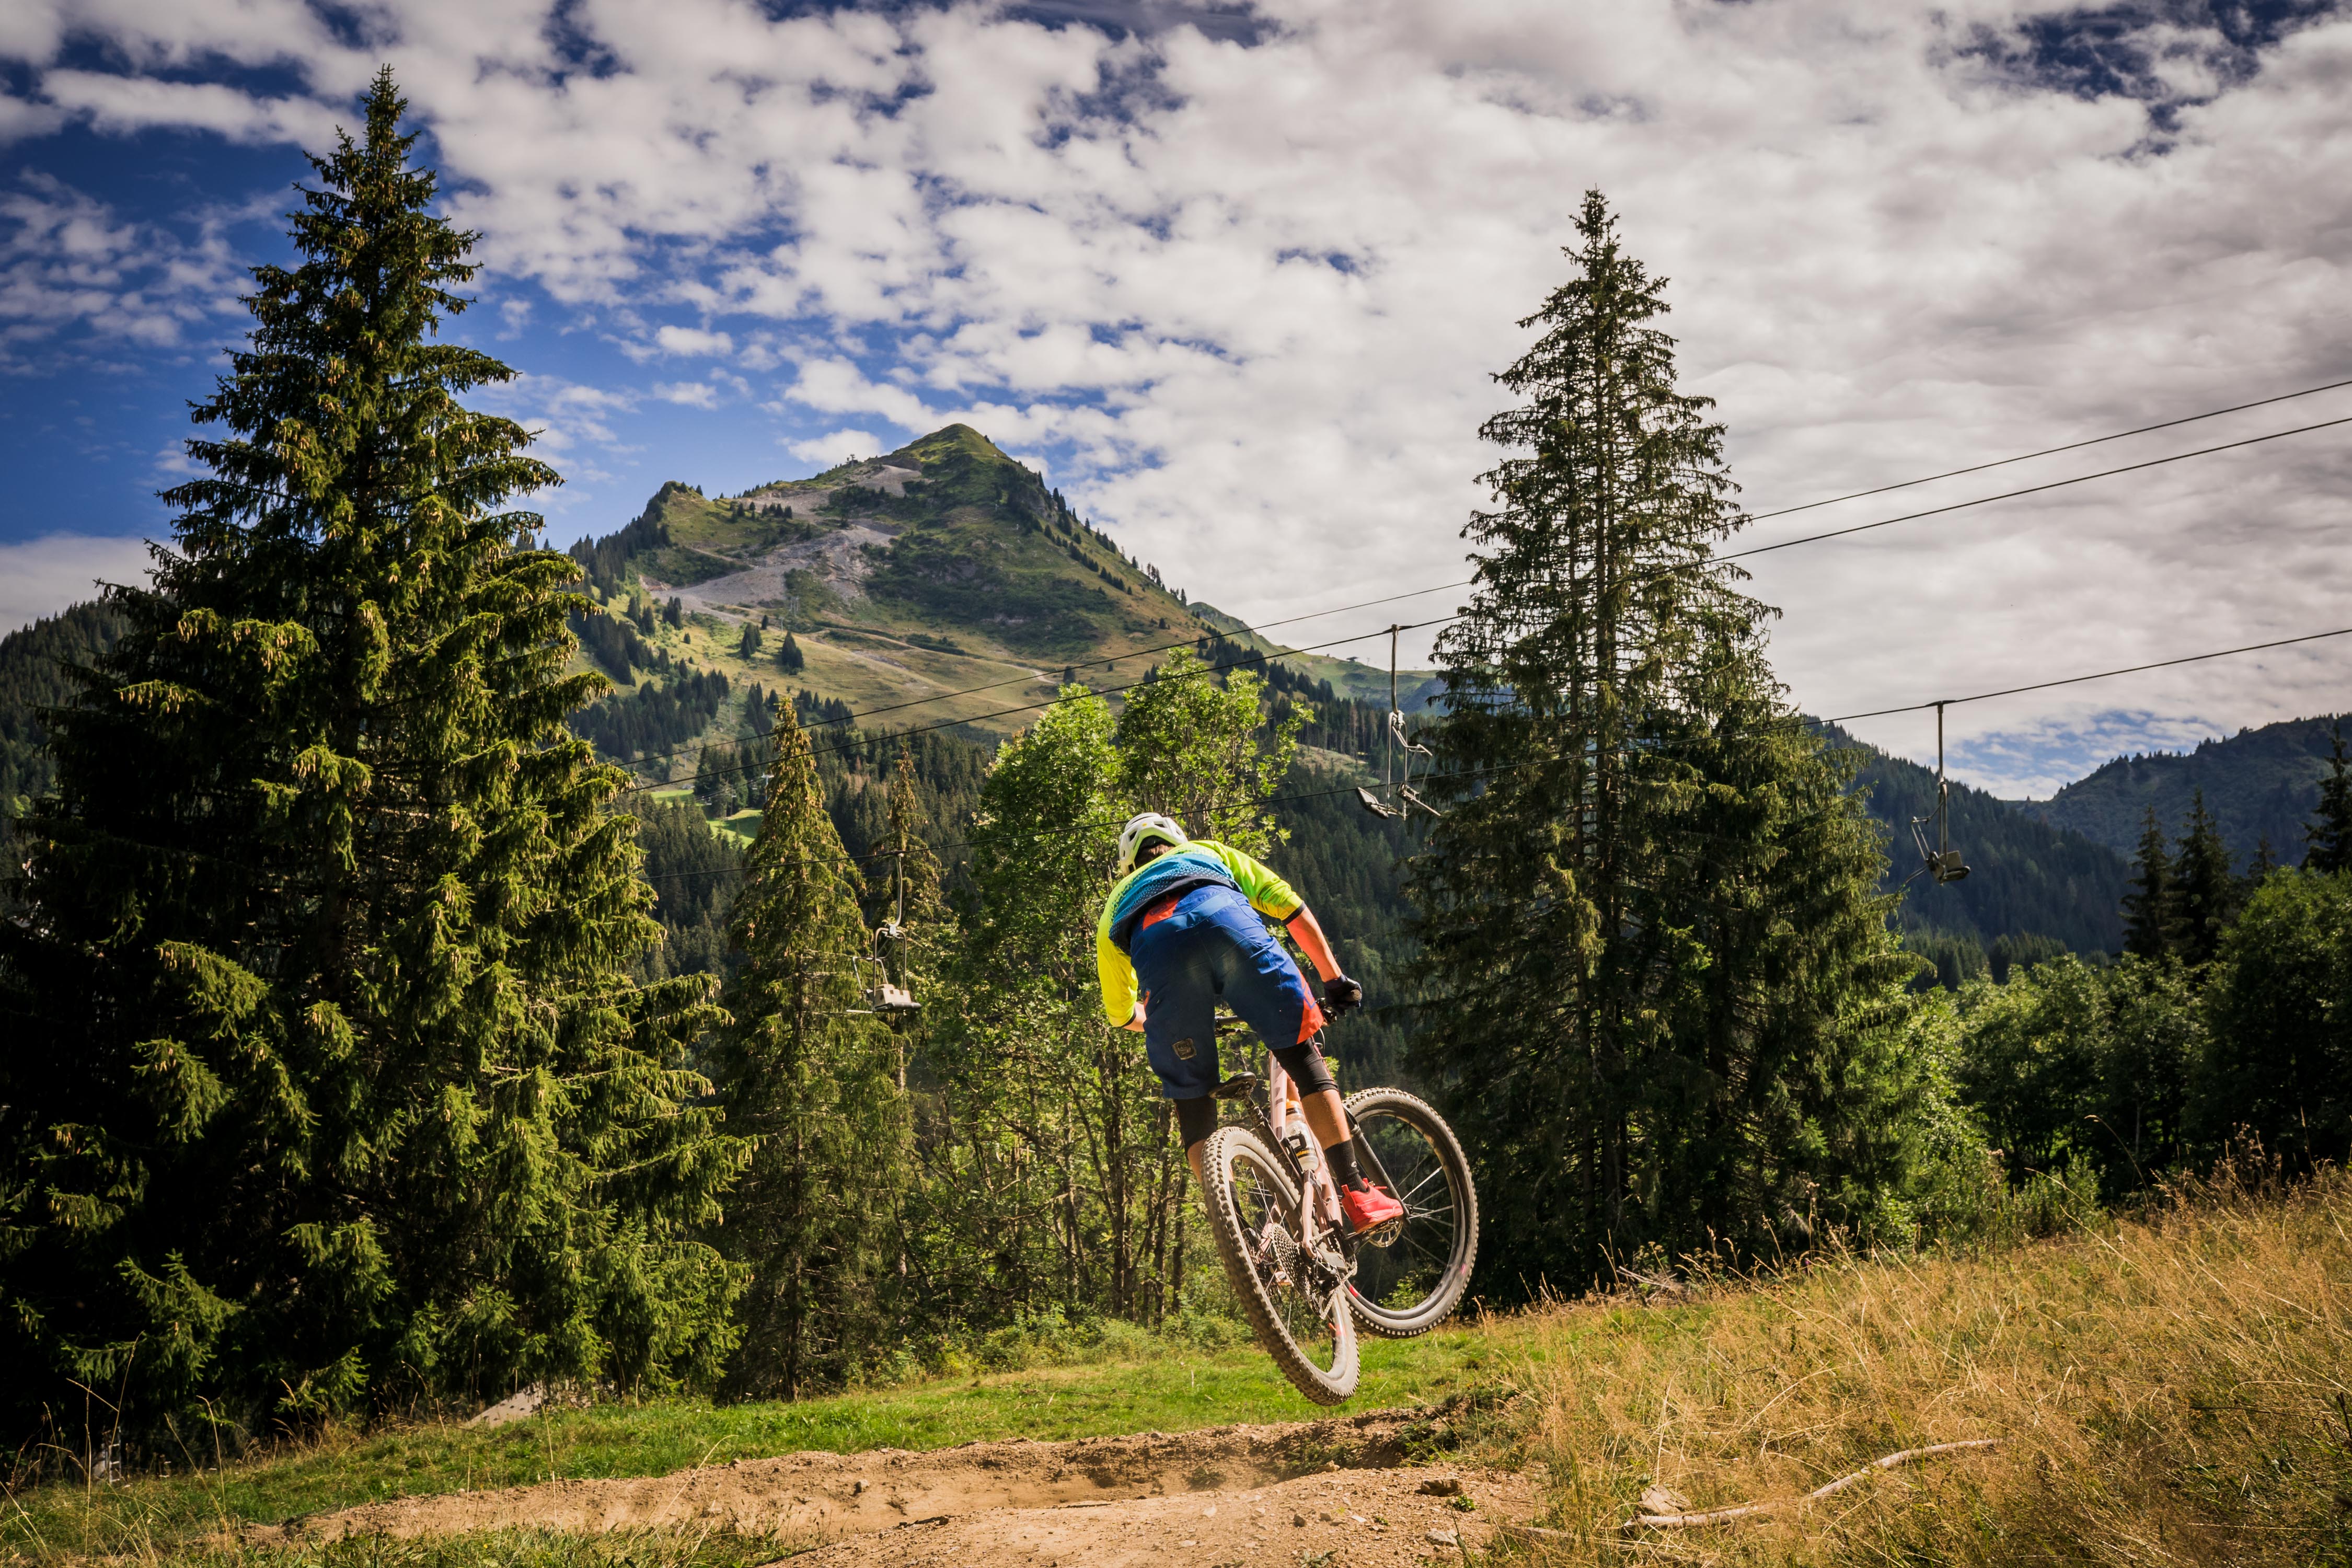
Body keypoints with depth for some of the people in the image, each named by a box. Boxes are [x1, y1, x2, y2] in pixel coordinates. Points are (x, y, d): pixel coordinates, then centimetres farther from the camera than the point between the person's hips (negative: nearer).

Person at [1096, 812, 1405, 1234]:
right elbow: (1292, 909, 30)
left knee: (1192, 1104, 13)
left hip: (1156, 946, 1)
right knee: (1302, 1056, 14)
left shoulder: (1114, 907, 44)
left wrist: (1166, 1023, 66)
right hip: (1224, 916, -1)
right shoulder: (1209, 853, 43)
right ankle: (1356, 1195, 8)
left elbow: (1121, 1012, 47)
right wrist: (1334, 979, 35)